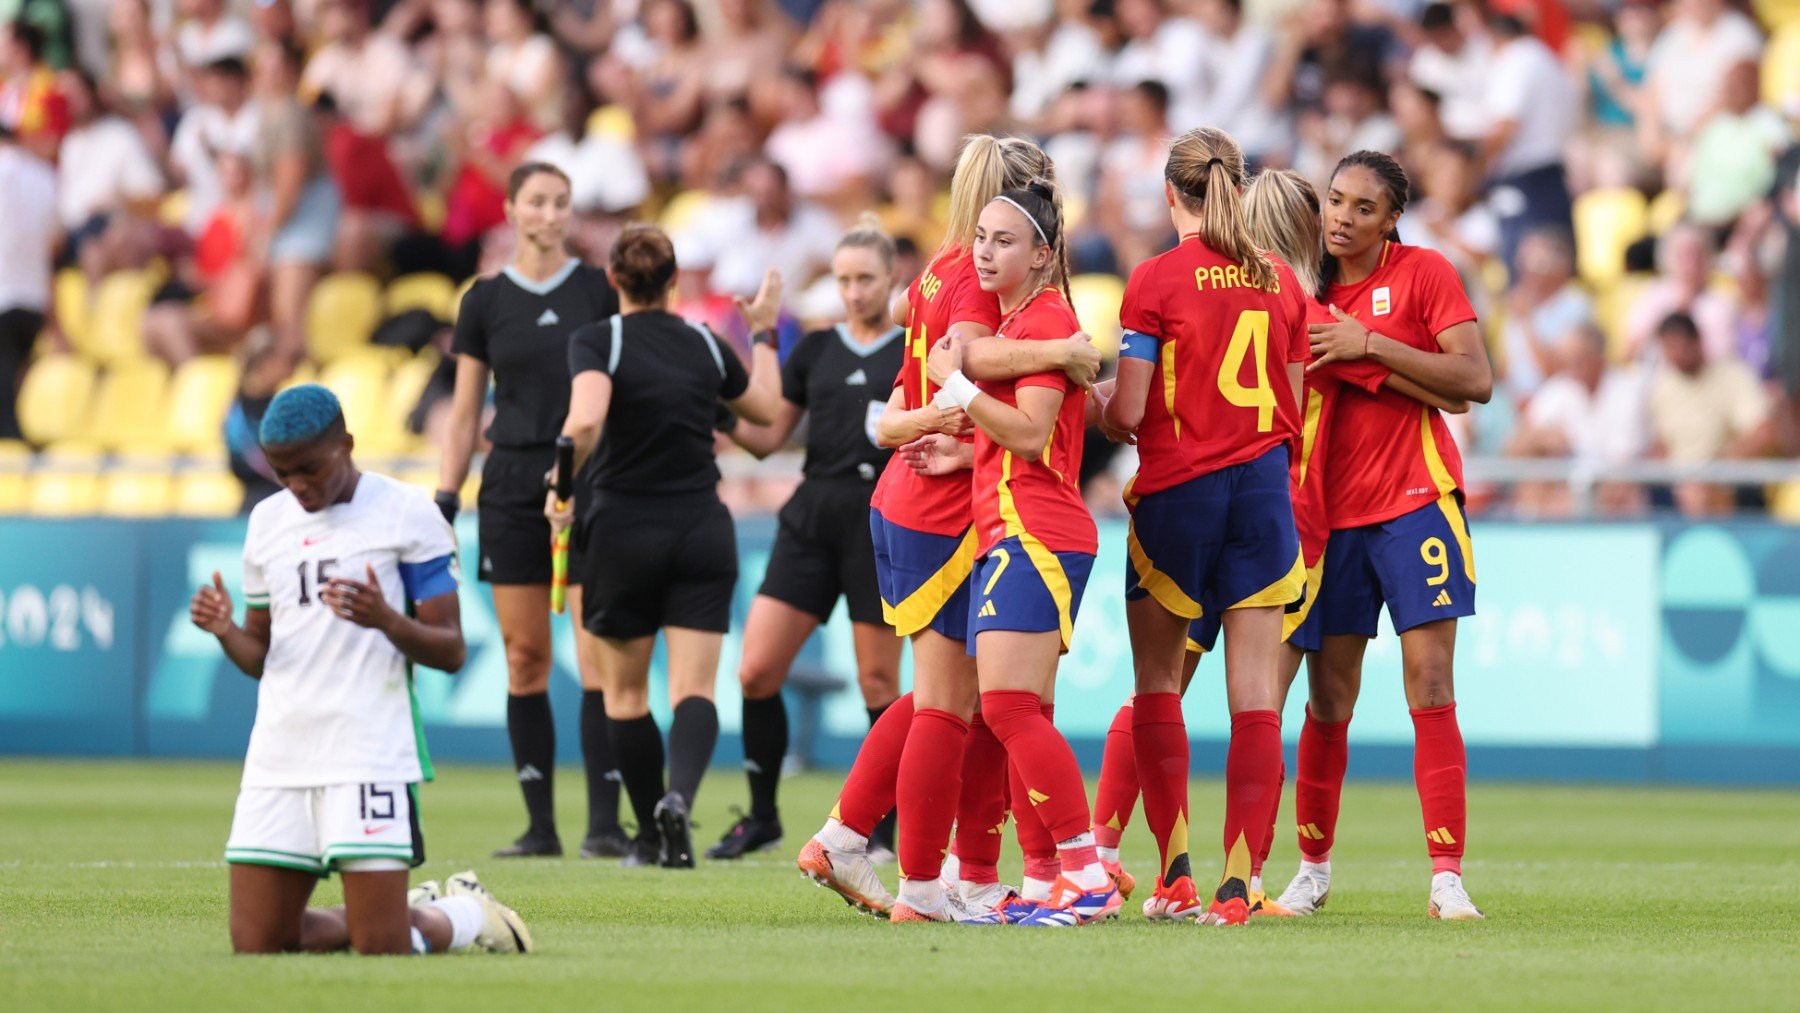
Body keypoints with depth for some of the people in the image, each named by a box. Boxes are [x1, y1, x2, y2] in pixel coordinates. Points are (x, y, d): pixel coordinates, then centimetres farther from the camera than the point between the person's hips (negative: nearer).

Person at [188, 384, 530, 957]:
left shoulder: (405, 513, -2)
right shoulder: (268, 522, 15)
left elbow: (450, 651, -3)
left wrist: (386, 620, -23)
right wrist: (226, 632, -3)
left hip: (371, 753, -6)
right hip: (277, 757, 6)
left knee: (380, 950, -11)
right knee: (255, 946, 0)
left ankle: (466, 913, 24)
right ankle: (410, 910, 24)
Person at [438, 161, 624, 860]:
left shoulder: (601, 290, 3)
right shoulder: (486, 300, 7)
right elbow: (464, 413, 11)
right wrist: (445, 499, 3)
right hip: (512, 485, 2)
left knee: (599, 654, -10)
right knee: (525, 658, 2)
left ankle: (605, 822, -11)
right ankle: (540, 823, 7)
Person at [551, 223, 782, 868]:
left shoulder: (596, 341, -8)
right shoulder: (706, 346, 5)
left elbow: (585, 420, -26)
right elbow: (766, 409, 22)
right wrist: (763, 331, 33)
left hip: (622, 531, -2)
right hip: (702, 535, 2)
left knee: (625, 692, 15)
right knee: (694, 690, -4)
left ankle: (651, 835, 19)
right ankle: (679, 797, -32)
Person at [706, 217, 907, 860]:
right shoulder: (815, 351, 13)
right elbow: (768, 437, 13)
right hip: (812, 518, 3)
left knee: (878, 683, -3)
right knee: (756, 671, -5)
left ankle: (884, 828, 9)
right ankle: (762, 818, 8)